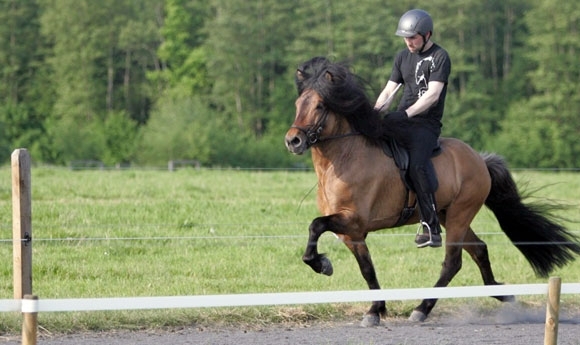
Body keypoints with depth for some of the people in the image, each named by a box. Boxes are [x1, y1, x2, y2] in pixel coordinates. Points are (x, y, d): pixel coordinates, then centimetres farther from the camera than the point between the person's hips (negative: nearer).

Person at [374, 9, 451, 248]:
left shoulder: (439, 58, -4)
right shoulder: (403, 57, 16)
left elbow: (432, 94, -15)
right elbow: (389, 90, 14)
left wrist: (405, 114, -24)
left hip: (426, 125, -7)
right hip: (399, 122, 7)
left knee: (417, 164, -30)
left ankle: (431, 228, -30)